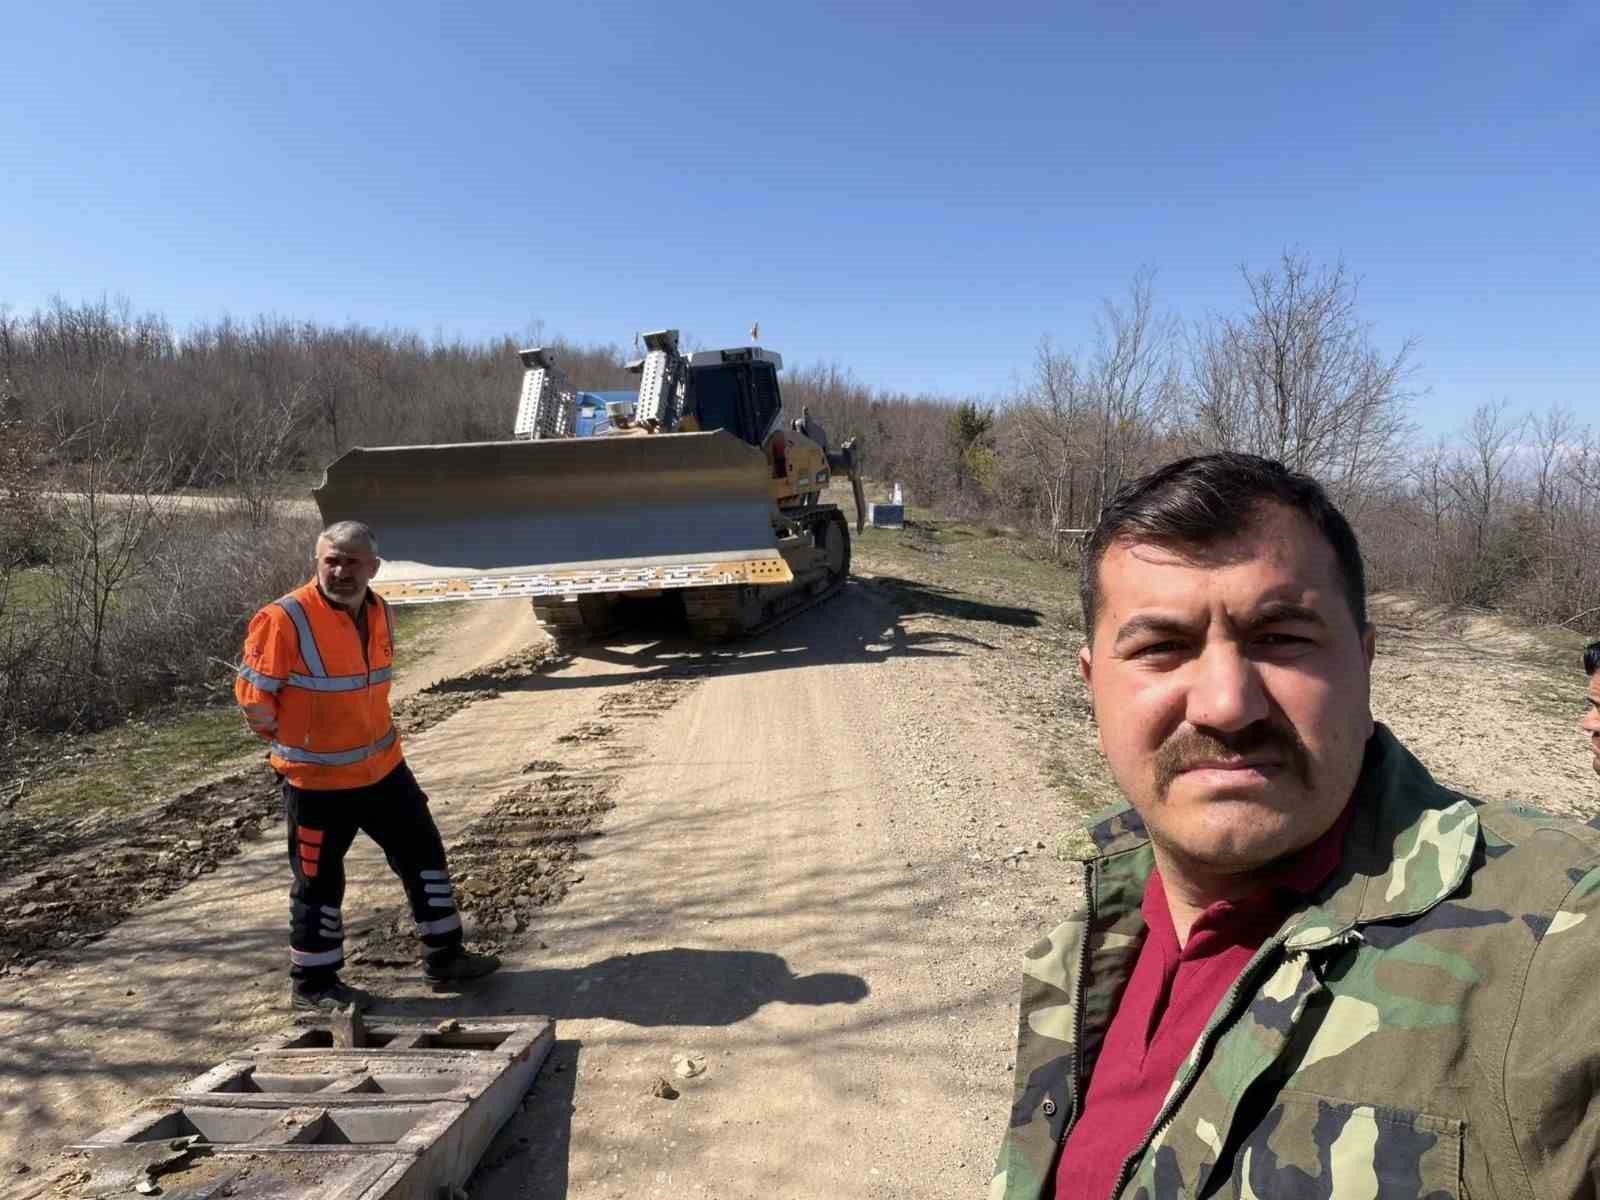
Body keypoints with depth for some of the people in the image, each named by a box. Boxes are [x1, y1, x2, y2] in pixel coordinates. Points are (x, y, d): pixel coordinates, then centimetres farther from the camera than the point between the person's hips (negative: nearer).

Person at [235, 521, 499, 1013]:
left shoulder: (380, 613, 2)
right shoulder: (285, 620, -20)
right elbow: (253, 695, -13)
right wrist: (291, 744, -1)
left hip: (383, 767, 7)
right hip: (317, 780, -7)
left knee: (424, 852, 13)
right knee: (319, 881, 7)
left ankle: (444, 956, 28)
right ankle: (312, 985, 26)